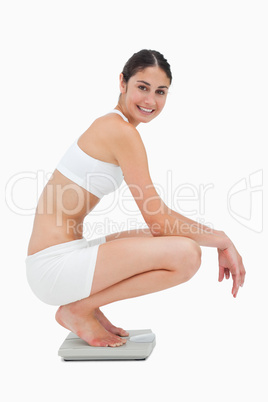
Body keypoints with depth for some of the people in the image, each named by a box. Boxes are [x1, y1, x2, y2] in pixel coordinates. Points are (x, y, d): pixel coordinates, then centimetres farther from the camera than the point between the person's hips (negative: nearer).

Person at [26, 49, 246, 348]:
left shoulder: (110, 125, 16)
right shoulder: (122, 131, -14)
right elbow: (158, 219, -16)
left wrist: (218, 242, 17)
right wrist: (223, 241, -3)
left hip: (66, 256, 10)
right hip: (54, 265, -10)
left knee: (169, 241, 18)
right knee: (186, 253, -22)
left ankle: (86, 302, 11)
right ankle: (77, 309, -5)